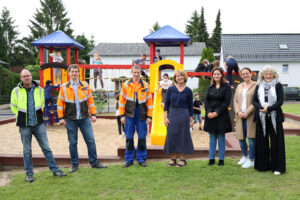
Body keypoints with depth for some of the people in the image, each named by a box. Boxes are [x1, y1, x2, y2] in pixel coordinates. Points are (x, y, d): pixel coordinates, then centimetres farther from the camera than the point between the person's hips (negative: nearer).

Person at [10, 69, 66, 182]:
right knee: (27, 151, 7)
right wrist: (22, 117, 8)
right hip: (24, 126, -1)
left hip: (39, 124, 1)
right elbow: (13, 107, 11)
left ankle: (55, 170, 10)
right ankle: (29, 173, 19)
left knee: (46, 147, 3)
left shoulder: (39, 90, 5)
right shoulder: (16, 91, 0)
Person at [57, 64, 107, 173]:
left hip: (84, 118, 1)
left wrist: (93, 114, 3)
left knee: (90, 140, 2)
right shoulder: (64, 87, 2)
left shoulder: (85, 86, 5)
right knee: (72, 143, 6)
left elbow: (90, 100, 7)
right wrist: (61, 117, -2)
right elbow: (60, 103, 2)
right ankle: (74, 165, 19)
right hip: (70, 119, -1)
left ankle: (94, 163, 13)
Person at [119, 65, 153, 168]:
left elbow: (149, 102, 5)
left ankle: (141, 159, 17)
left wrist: (149, 116, 0)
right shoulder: (126, 84, 5)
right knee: (129, 138, 4)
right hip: (129, 114, 0)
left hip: (141, 115, 0)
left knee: (142, 138, 4)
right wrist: (122, 115, 0)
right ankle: (129, 160, 16)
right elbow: (122, 100, 5)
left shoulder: (145, 85, 6)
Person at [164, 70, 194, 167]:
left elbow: (190, 106, 5)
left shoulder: (188, 91, 1)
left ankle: (182, 159, 14)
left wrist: (191, 119, 4)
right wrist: (165, 117, -4)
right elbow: (166, 104, 3)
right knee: (171, 136, 3)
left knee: (183, 136, 3)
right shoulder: (170, 89, 2)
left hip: (184, 115, -1)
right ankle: (173, 158, 16)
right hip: (172, 115, 1)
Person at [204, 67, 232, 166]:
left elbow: (226, 102, -8)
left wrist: (217, 112, -15)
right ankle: (211, 158, 16)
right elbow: (206, 101, 6)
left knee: (221, 137, 3)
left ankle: (221, 159, 12)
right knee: (212, 137, 9)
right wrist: (208, 112, -10)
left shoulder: (226, 87, -2)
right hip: (210, 116, 4)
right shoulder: (210, 88, 11)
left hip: (221, 116, -4)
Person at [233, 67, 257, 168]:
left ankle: (251, 160, 10)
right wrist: (238, 112, -4)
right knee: (241, 138, 10)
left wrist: (246, 112, -15)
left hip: (250, 116, -5)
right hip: (240, 116, 5)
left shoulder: (256, 85, -3)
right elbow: (235, 101, 12)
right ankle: (245, 156, 30)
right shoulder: (239, 86, 15)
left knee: (251, 138, -2)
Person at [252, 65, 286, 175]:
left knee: (276, 142, -1)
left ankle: (277, 167, 8)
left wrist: (269, 108, -17)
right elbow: (254, 101, 4)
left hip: (274, 118, -2)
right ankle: (263, 165, 17)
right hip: (261, 118, 3)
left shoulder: (278, 86, 3)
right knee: (262, 142, 6)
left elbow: (280, 101, -6)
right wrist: (261, 107, -15)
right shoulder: (258, 86, 11)